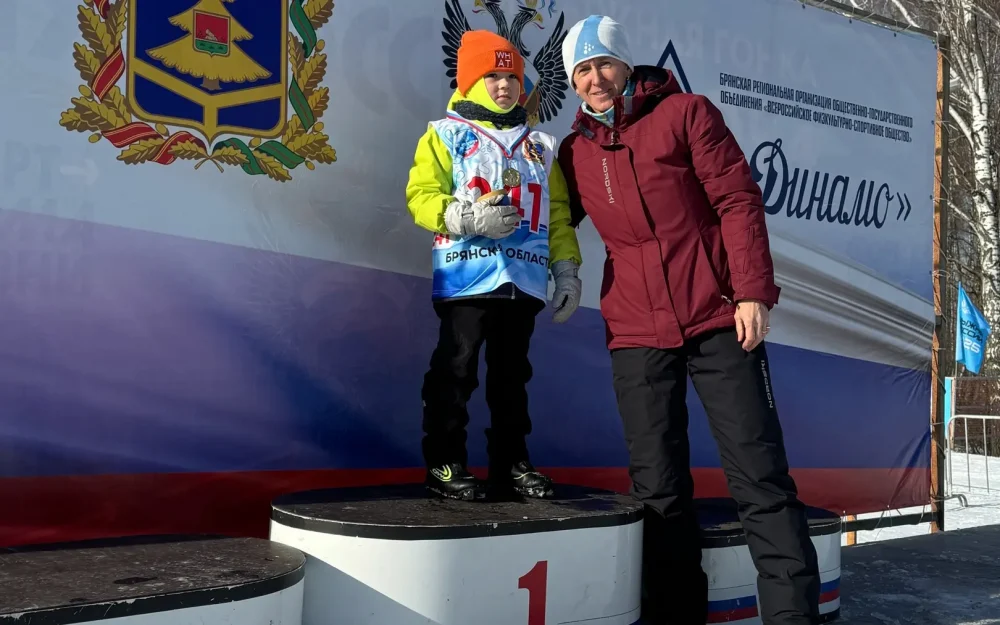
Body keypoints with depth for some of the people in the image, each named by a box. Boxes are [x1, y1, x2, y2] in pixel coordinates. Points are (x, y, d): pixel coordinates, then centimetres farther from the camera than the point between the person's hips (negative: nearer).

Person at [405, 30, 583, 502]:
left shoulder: (540, 146, 18)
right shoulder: (446, 134, 5)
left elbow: (558, 214, 15)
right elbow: (421, 196, -4)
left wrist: (567, 269, 7)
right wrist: (466, 217, -19)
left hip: (525, 280, 4)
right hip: (466, 277, -4)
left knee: (511, 373, 11)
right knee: (454, 371, -2)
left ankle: (511, 462, 19)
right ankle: (444, 463, 7)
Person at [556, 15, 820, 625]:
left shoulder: (685, 113, 2)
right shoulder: (575, 151, 12)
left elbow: (738, 201, -4)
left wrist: (752, 290, -12)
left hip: (719, 321, -3)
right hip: (637, 336, 3)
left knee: (760, 476, -2)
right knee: (659, 490, 5)